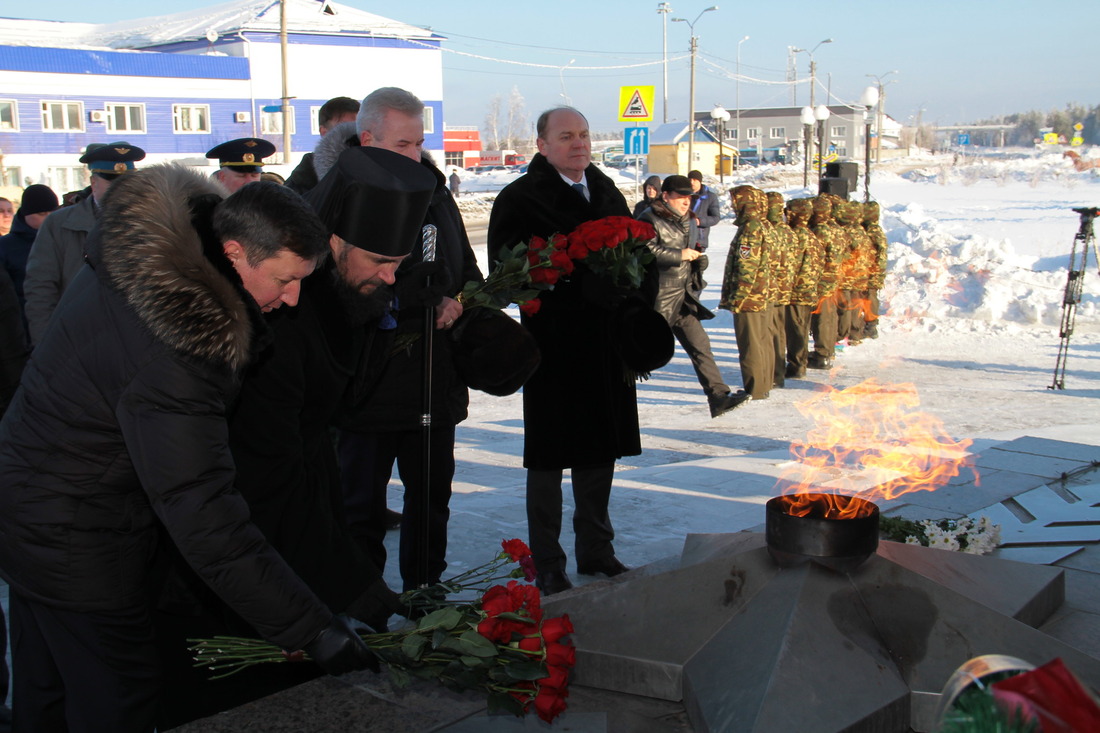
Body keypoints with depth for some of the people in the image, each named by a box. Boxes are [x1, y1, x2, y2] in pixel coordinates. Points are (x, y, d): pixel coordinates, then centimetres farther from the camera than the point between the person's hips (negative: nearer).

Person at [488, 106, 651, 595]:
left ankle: (596, 550, 30)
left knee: (599, 449, 15)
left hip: (607, 344, 6)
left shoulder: (607, 193, 13)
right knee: (549, 455, 3)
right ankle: (547, 565, 15)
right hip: (554, 347, -6)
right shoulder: (520, 199, -7)